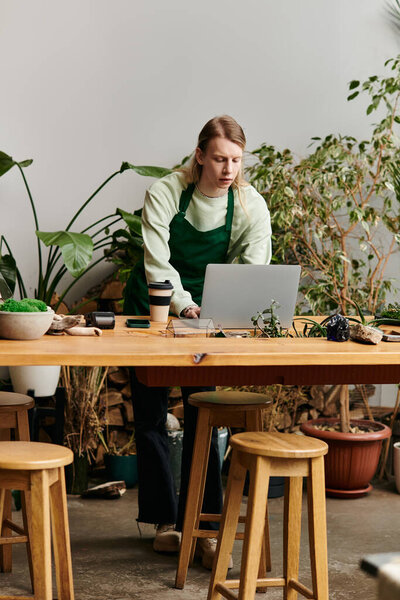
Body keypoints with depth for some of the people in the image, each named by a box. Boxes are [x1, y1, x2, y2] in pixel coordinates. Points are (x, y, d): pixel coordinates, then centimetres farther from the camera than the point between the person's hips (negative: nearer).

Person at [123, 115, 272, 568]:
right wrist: (184, 306, -39)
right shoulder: (165, 193, -21)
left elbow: (255, 271, -20)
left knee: (201, 415, -4)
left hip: (207, 312, 1)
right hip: (152, 306, -1)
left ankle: (202, 524, -1)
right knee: (150, 415, 2)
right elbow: (157, 263, -25)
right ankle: (164, 520, 13)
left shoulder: (251, 205, -16)